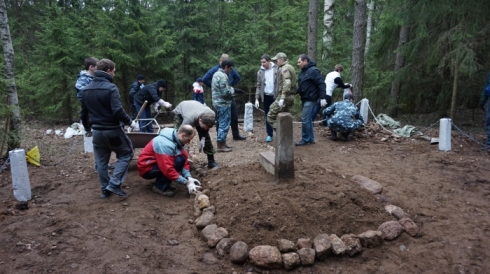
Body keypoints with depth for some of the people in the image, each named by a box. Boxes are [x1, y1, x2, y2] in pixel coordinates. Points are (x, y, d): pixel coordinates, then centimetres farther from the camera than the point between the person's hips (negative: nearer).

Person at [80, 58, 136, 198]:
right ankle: (114, 184, -1)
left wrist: (87, 128, 28)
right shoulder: (110, 88, -16)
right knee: (126, 153, 9)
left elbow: (83, 113, 15)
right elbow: (118, 111, -24)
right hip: (112, 130, -7)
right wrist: (130, 122, -9)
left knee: (101, 161, 15)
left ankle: (105, 189, 21)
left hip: (97, 131, 7)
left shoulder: (86, 90, 8)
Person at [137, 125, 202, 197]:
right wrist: (186, 183, -30)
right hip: (146, 168, -9)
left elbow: (184, 159, -2)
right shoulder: (165, 144, -31)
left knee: (182, 159, -8)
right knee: (177, 161, -26)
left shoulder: (176, 139, -3)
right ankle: (160, 186, -11)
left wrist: (189, 177, -16)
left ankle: (162, 182, 3)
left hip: (158, 163, 9)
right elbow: (168, 169, -33)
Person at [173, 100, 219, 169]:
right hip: (180, 112, -3)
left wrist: (202, 139, -22)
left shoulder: (211, 115, -33)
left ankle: (211, 162, 4)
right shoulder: (189, 119, -48)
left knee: (206, 136, -4)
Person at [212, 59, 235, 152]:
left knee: (221, 123, 16)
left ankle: (221, 143, 24)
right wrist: (232, 90, -5)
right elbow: (225, 92, -23)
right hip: (223, 104, -10)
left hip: (218, 102, 10)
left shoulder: (216, 74, 14)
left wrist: (230, 90, 11)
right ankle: (221, 146, 0)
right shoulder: (223, 76, -18)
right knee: (224, 124, -5)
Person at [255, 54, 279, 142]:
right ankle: (269, 134, 18)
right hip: (266, 96, 3)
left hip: (276, 96, -3)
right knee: (268, 116, 8)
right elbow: (259, 86, 6)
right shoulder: (260, 72, 2)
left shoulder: (277, 69, -7)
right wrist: (257, 98, 0)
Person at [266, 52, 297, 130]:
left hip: (284, 96, -10)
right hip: (291, 97, 10)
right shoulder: (290, 67, 21)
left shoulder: (285, 68, -10)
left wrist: (282, 98, -27)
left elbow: (287, 84, -23)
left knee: (270, 116, -7)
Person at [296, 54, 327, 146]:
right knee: (308, 119, 14)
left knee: (305, 120, -7)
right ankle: (311, 138, 23)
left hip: (311, 99, -10)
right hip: (304, 99, 10)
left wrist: (322, 97, -25)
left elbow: (321, 84, -19)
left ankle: (305, 139, 4)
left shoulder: (313, 70, -14)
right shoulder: (302, 72, 14)